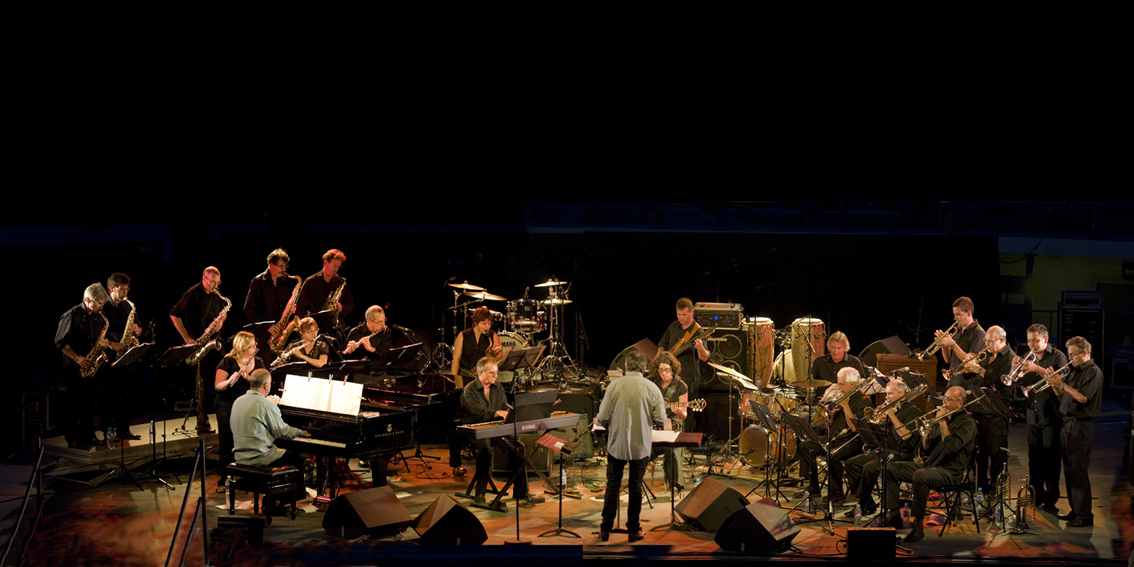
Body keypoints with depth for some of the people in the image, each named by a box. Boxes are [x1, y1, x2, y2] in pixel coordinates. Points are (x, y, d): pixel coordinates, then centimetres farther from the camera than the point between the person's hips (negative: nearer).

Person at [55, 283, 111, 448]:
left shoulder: (99, 317, 10)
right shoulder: (72, 316, -10)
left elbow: (102, 337, 20)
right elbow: (61, 342, -12)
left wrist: (105, 342, -4)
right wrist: (77, 358, -18)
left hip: (91, 366, 6)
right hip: (73, 367, -6)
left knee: (88, 403, 10)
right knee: (73, 404, -1)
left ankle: (88, 436, 18)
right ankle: (72, 439, 5)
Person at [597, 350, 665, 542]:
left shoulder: (615, 385, -9)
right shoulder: (652, 388, -6)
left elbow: (603, 418, -10)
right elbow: (660, 420, -6)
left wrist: (600, 421, 14)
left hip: (617, 445, 0)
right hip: (641, 446, 0)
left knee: (613, 485, 10)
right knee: (636, 487, 11)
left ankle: (606, 530, 13)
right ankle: (634, 530, 17)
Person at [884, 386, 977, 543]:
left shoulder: (967, 423, -5)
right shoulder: (944, 419, 18)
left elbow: (952, 446, -22)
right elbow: (926, 450, 17)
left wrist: (943, 423, -14)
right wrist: (927, 430, -1)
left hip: (950, 470, -8)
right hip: (930, 465, 8)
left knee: (919, 476, -38)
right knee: (890, 469, -4)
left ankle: (917, 527, -31)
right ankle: (894, 514, -5)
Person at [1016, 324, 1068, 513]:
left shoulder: (1057, 356, -3)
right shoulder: (1028, 357, 14)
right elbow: (1020, 384, 10)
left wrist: (1037, 369, -25)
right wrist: (1015, 370, -9)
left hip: (1052, 417, -5)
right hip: (1033, 416, 5)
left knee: (1051, 460, -5)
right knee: (1034, 459, 8)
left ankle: (1050, 501, 0)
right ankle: (1036, 498, 18)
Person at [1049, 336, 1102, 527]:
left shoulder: (1093, 372, -10)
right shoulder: (1075, 371, 17)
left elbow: (1082, 397, -20)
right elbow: (1063, 395, 17)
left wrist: (1062, 385, -18)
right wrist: (1055, 384, -1)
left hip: (1082, 424, -9)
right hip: (1068, 423, 9)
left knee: (1078, 471, -10)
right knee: (1069, 470, 12)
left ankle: (1085, 515, -7)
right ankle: (1075, 510, 19)